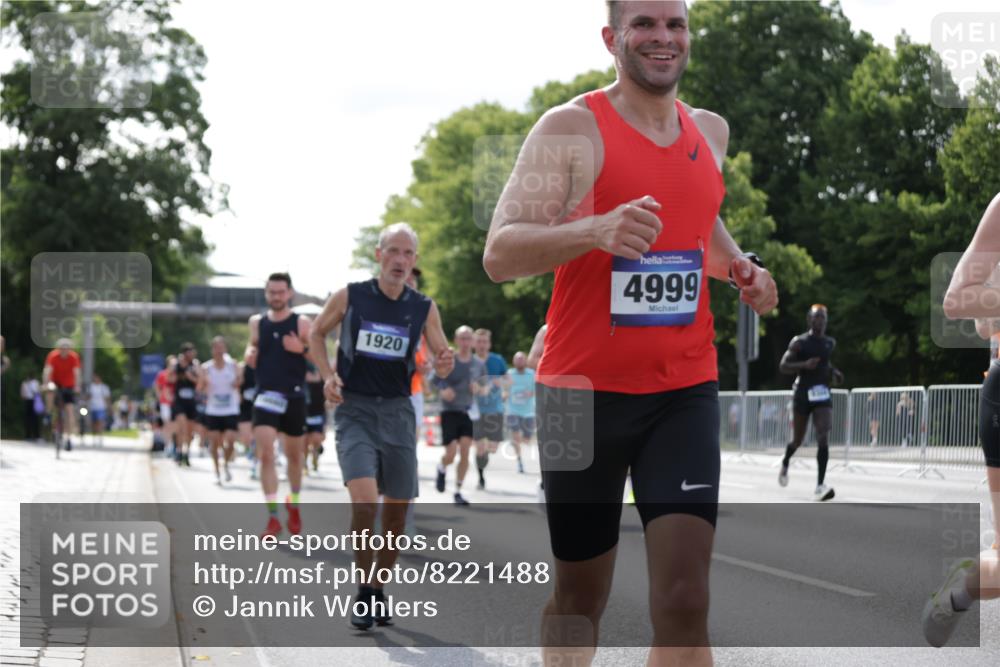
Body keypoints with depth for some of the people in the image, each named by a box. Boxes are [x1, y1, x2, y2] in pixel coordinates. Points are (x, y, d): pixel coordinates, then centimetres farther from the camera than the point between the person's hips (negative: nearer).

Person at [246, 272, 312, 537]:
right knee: (265, 454, -12)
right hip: (265, 394, 1)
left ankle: (293, 505, 36)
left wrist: (302, 348, -20)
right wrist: (249, 355, -3)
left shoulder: (301, 323, -2)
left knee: (294, 454, 13)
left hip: (294, 396, -1)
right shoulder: (257, 322, 6)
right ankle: (273, 516, -11)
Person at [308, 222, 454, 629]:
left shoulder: (424, 308, 2)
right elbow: (317, 333, 9)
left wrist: (445, 363, -21)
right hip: (354, 409, -3)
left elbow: (441, 357, 3)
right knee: (363, 500, -20)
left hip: (397, 412, 3)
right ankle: (363, 594, -6)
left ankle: (379, 591, 24)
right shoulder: (349, 297, -4)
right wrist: (328, 375, -6)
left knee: (397, 507, 6)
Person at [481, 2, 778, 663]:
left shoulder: (710, 131, 11)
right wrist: (595, 230, -34)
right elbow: (500, 254, -16)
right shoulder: (571, 128, -7)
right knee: (580, 600, 10)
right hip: (584, 391, -3)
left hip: (685, 391, 3)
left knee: (684, 601, -11)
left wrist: (741, 268, 9)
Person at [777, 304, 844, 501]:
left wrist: (833, 371, 10)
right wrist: (804, 365, -24)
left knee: (823, 439, -16)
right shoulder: (799, 342, -5)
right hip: (803, 394, -3)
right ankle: (785, 463, 45)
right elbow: (783, 366, -8)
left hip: (823, 395, 3)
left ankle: (820, 486, -22)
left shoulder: (830, 343, 10)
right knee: (798, 440, 9)